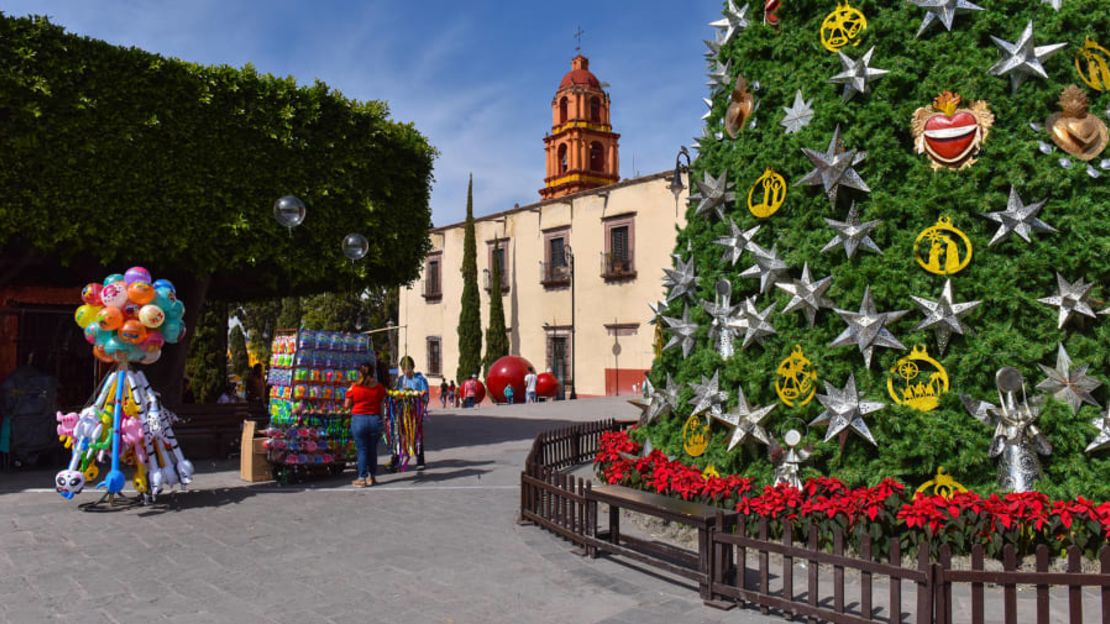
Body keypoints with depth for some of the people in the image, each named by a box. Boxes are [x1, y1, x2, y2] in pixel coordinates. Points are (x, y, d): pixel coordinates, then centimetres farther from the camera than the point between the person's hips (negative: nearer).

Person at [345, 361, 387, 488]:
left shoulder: (354, 387, -6)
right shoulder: (379, 387, -1)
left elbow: (347, 405, 2)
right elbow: (382, 407, 4)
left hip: (358, 419, -2)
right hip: (375, 420, 2)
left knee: (362, 450, 5)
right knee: (373, 449, 14)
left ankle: (362, 478, 7)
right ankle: (372, 477, 22)